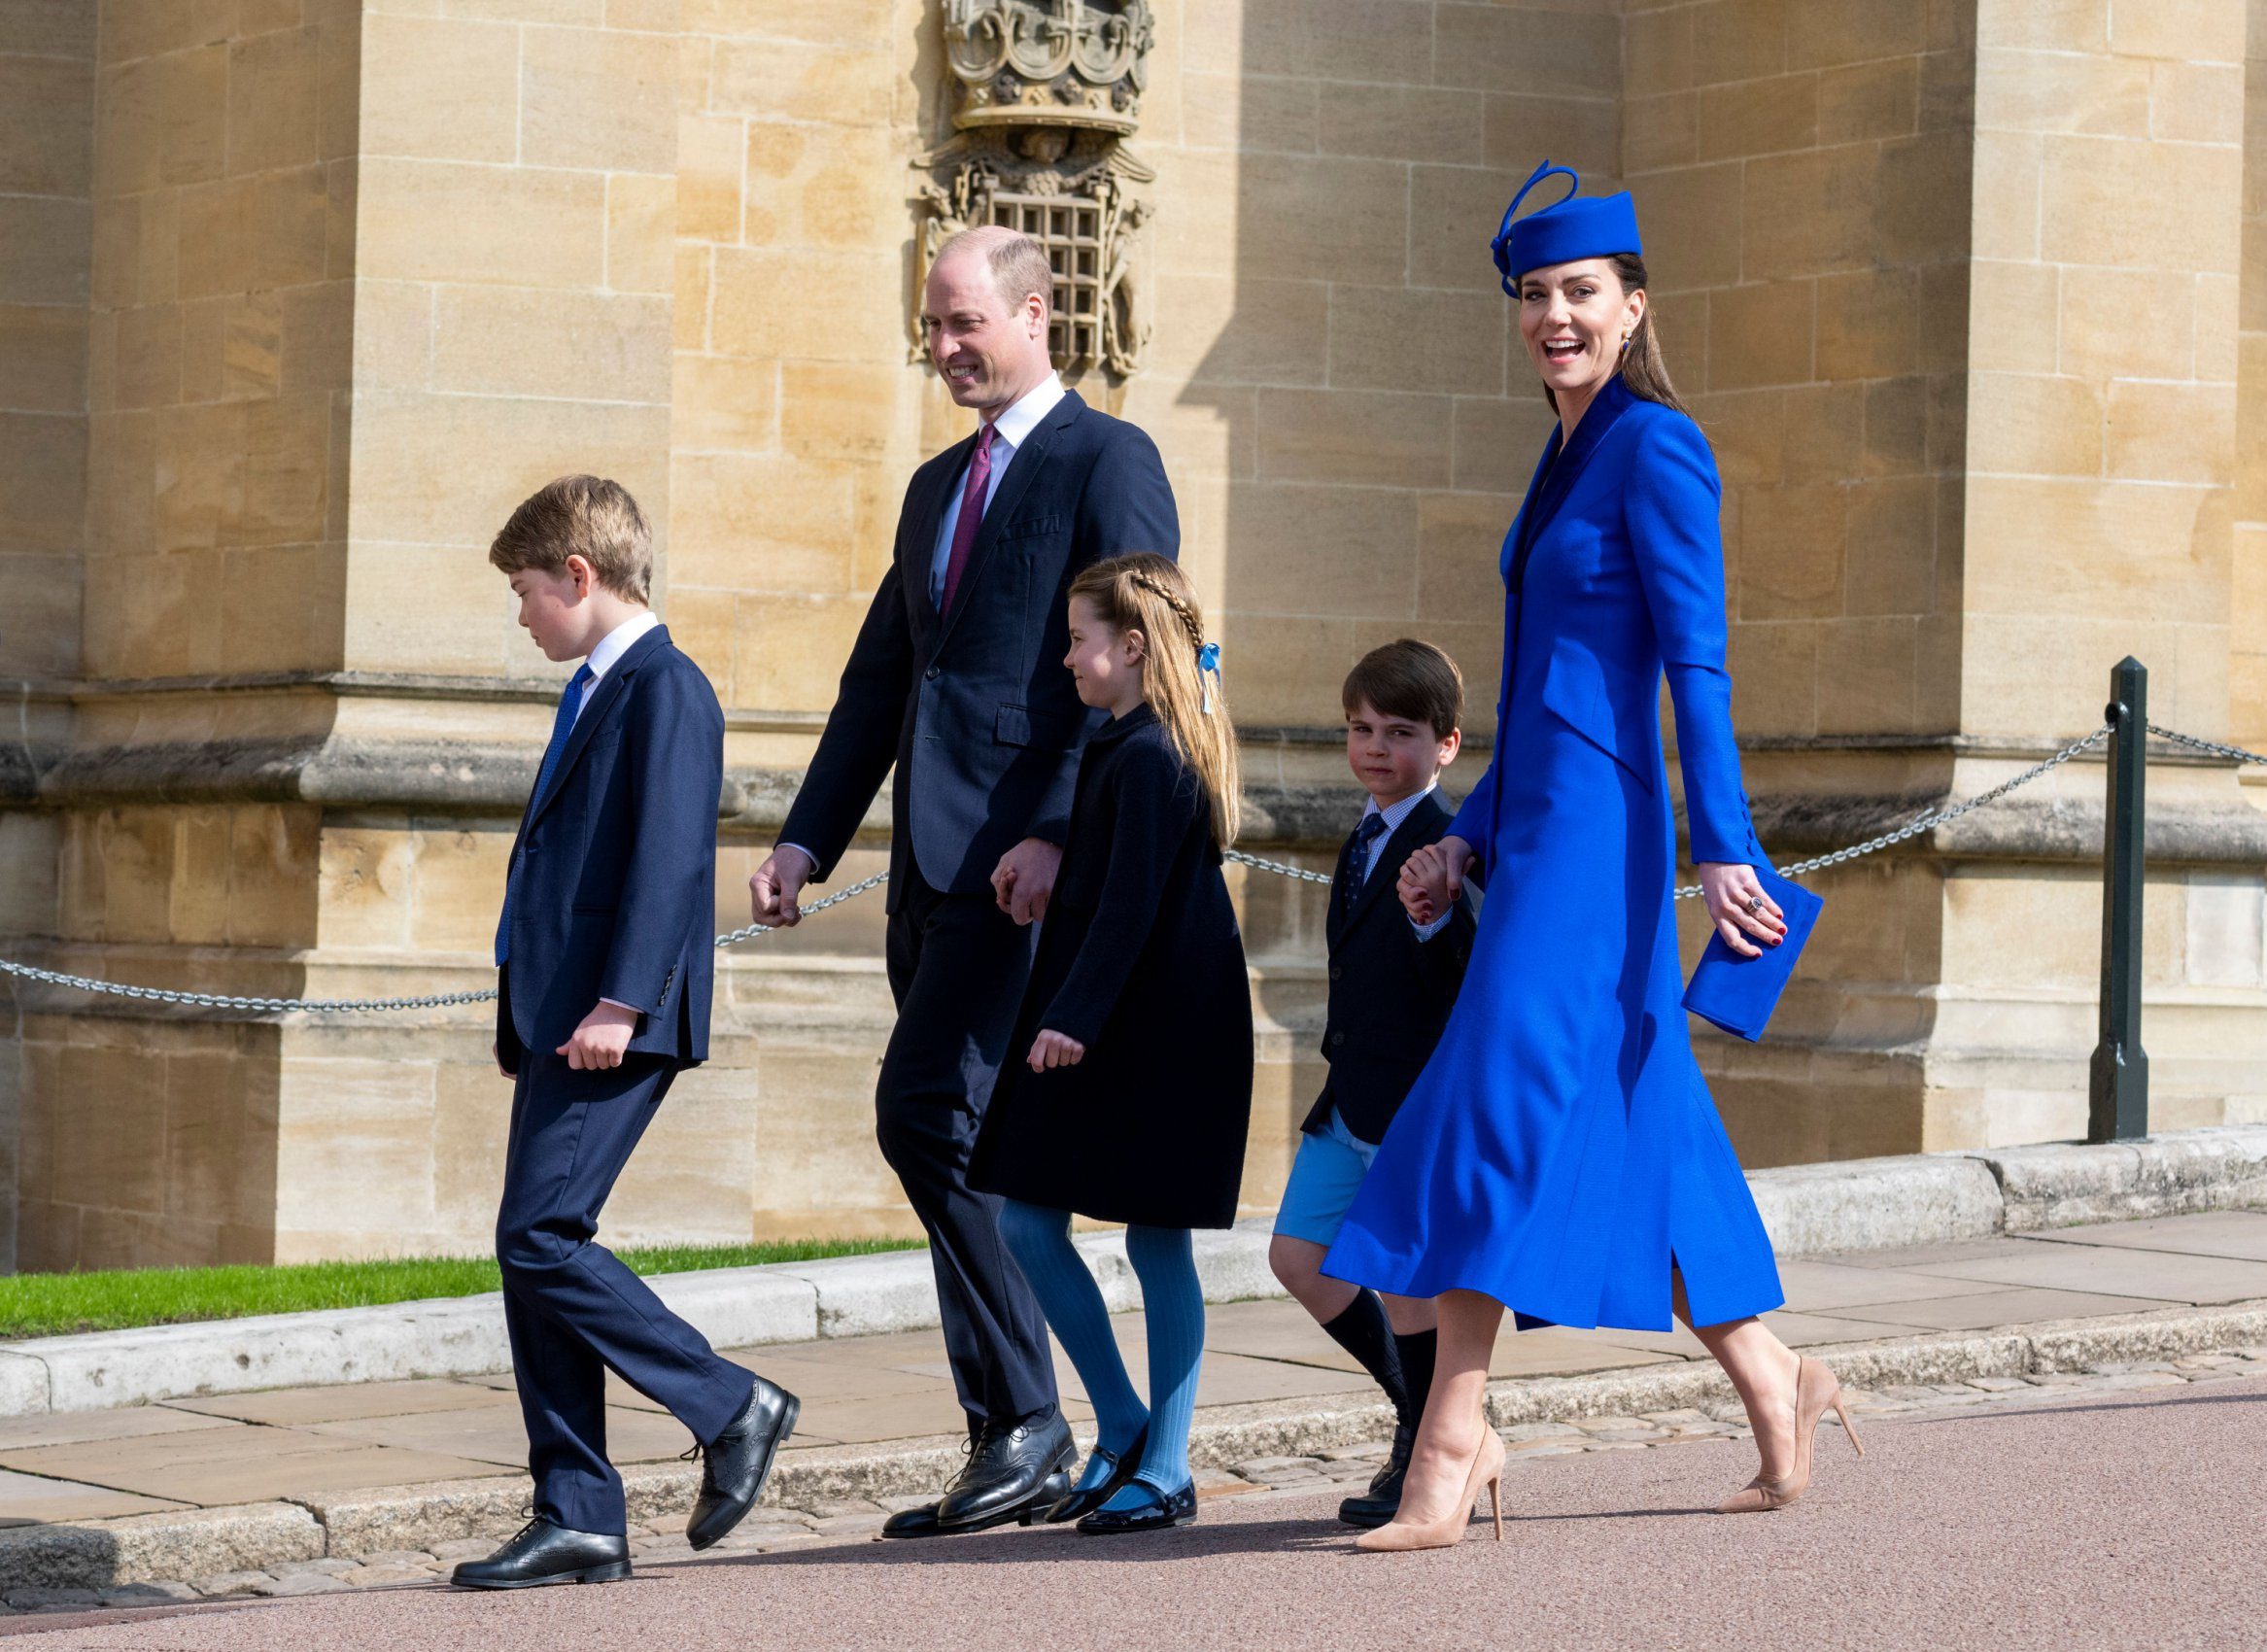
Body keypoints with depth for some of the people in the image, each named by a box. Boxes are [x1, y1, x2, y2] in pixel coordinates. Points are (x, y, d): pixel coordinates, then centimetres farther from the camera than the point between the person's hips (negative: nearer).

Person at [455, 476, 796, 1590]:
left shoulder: (663, 688, -9)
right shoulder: (594, 693, 21)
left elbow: (669, 855, -18)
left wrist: (620, 1000, -25)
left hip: (615, 1027, -10)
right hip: (560, 1024, 10)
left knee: (540, 1237, -15)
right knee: (534, 1252, 6)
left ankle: (732, 1408, -3)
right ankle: (578, 1519, 7)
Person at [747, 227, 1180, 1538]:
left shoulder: (1108, 462, -3)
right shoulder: (939, 487, 23)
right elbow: (880, 681, 23)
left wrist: (1056, 834, -22)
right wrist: (808, 841, 13)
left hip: (1031, 856, -9)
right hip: (935, 863, 9)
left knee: (926, 1112, -18)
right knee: (960, 1145, 6)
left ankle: (1029, 1421, -11)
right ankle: (1013, 1448, 10)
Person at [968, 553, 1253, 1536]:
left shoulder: (1148, 759, -16)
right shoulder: (1121, 748, 14)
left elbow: (1129, 905, -22)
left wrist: (1076, 1018, -25)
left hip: (1153, 1038, -10)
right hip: (1099, 1031, 10)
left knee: (1155, 1242, -2)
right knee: (1025, 1224, 6)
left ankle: (1164, 1470, 5)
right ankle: (1124, 1433, 14)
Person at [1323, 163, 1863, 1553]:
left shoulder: (1657, 447, -9)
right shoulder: (1566, 461, 18)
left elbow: (1695, 666, -15)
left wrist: (1726, 850, -20)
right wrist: (1470, 838, 19)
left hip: (1595, 830, -9)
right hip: (1536, 824, 9)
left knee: (1502, 1107, -13)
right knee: (1620, 1127, 11)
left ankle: (1447, 1462, -14)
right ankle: (1772, 1379, 22)